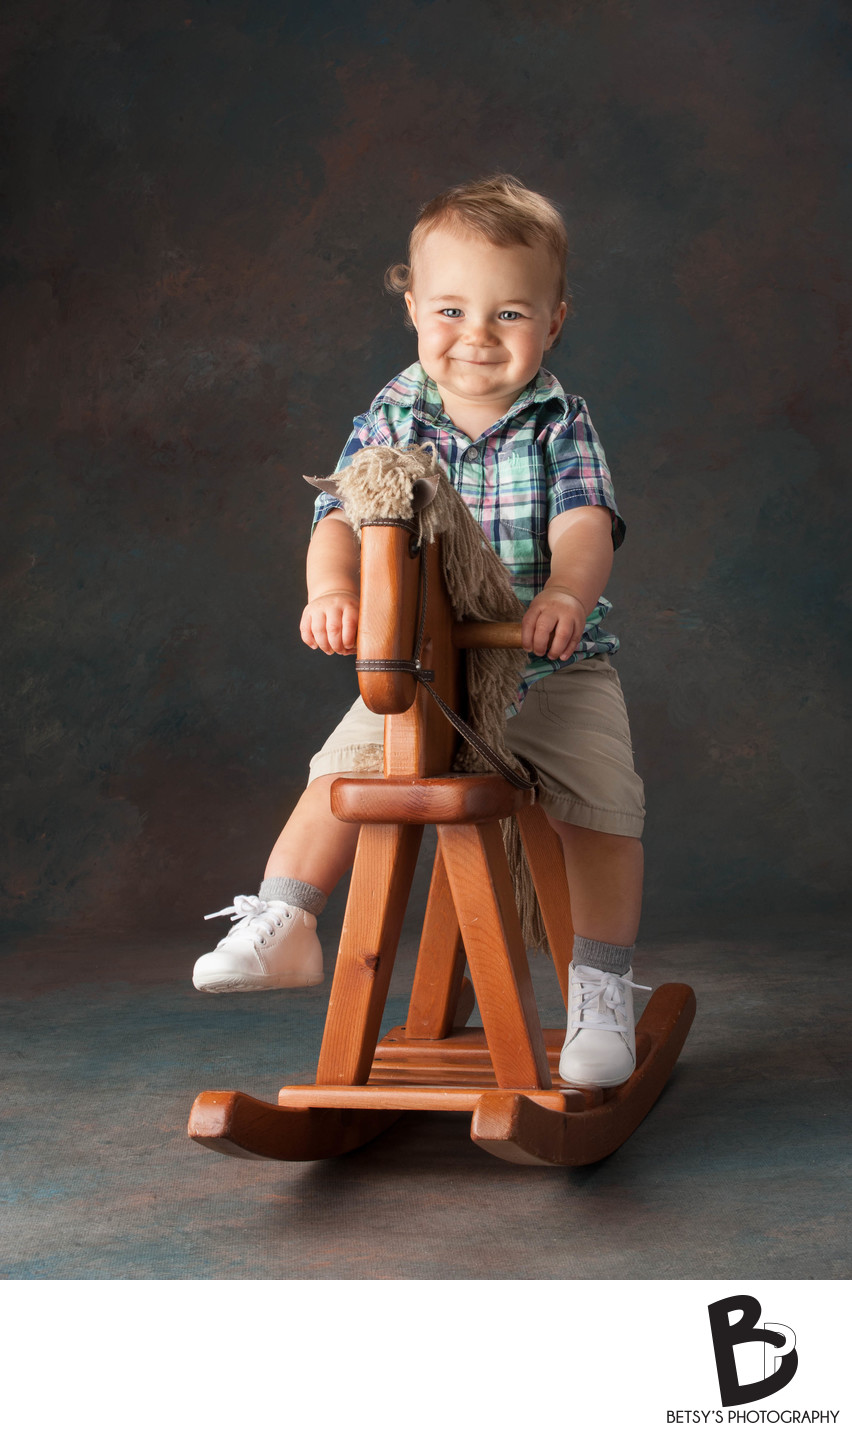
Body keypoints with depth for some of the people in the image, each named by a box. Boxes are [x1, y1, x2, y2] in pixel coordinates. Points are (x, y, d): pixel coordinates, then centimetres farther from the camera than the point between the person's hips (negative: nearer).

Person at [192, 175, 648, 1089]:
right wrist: (332, 589, -36)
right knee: (341, 772, -13)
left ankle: (601, 992, -2)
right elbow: (342, 516, -13)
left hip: (552, 669, -1)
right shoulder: (391, 421, -3)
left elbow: (586, 520, -20)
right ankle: (279, 926, 3)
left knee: (603, 803, -16)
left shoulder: (559, 426, -6)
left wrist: (566, 593, -43)